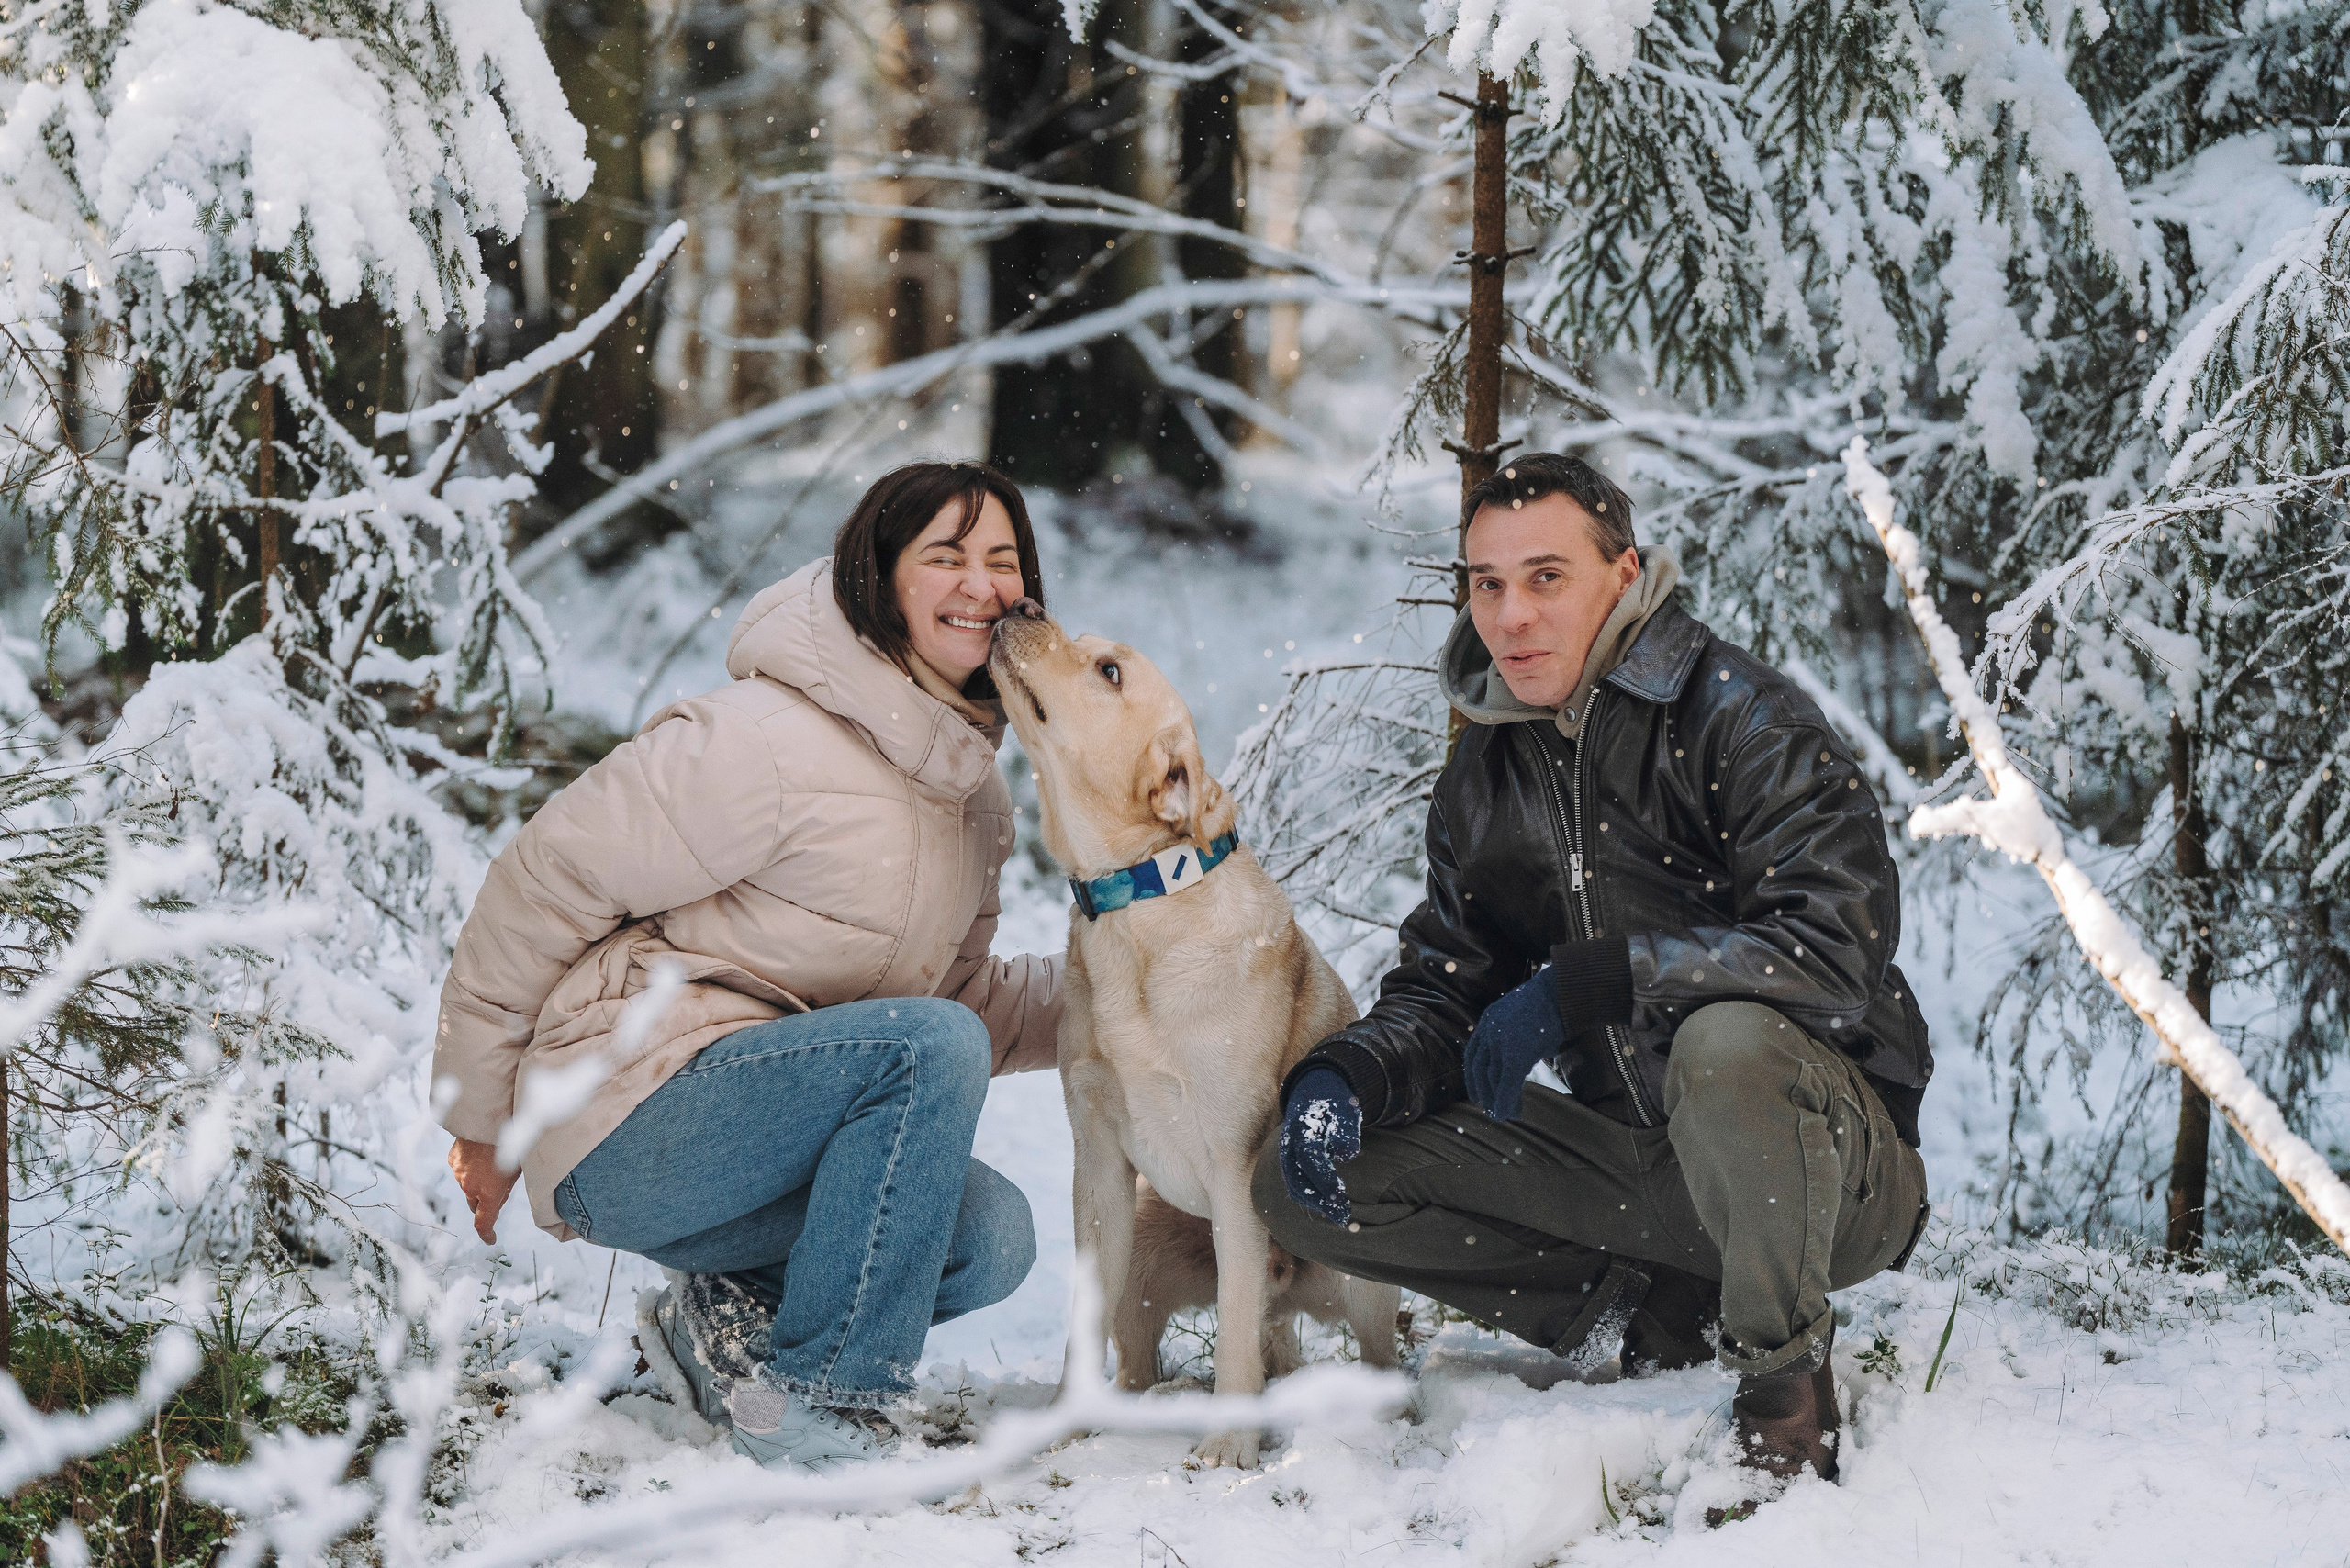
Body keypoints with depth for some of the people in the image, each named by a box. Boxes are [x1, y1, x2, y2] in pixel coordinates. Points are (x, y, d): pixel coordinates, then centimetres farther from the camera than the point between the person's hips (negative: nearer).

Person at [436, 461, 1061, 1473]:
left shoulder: (970, 786, 12)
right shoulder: (774, 737, -16)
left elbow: (963, 994, 20)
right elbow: (547, 879, -12)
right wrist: (483, 1119, -6)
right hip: (623, 1130, -8)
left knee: (989, 1239, -15)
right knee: (931, 1044, -28)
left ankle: (737, 1314, 6)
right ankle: (811, 1396, -20)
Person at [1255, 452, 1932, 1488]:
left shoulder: (1741, 719, -13)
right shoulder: (1481, 783, 8)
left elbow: (1840, 943, -26)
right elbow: (1441, 995, 11)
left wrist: (1587, 979, -29)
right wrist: (1344, 1076, -13)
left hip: (1838, 1167, -6)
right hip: (1638, 1162, 6)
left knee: (1725, 1040, -42)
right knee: (1303, 1184, -6)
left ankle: (1786, 1373, -15)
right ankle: (1659, 1320, -3)